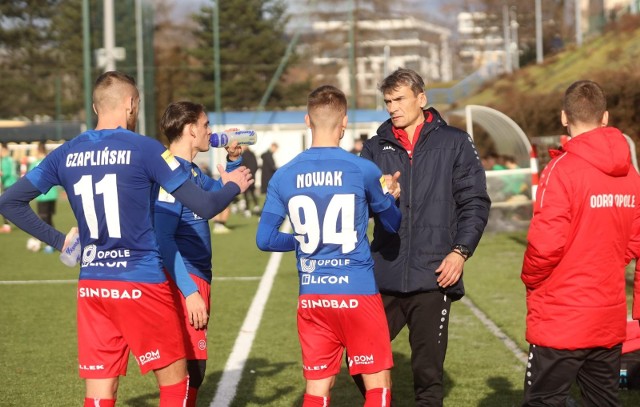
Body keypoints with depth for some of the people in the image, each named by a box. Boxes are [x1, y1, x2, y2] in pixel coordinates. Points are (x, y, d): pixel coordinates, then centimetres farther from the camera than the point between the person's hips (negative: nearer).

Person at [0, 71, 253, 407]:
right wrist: (232, 187, 11)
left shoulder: (66, 154, 5)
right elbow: (204, 206, -9)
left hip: (91, 287, 5)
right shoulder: (144, 149, -9)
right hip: (141, 284, -4)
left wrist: (58, 240, 10)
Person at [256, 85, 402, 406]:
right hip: (357, 293, -3)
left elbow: (265, 239, 4)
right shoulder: (363, 170, -6)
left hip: (311, 296, 3)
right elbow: (393, 224, 9)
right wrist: (390, 195, 29)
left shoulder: (284, 177, 1)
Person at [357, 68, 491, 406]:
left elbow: (475, 202, 2)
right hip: (383, 277, 3)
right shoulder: (375, 148, 11)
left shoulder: (454, 143, 4)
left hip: (433, 276, -3)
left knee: (428, 371, 2)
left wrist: (461, 250, -9)